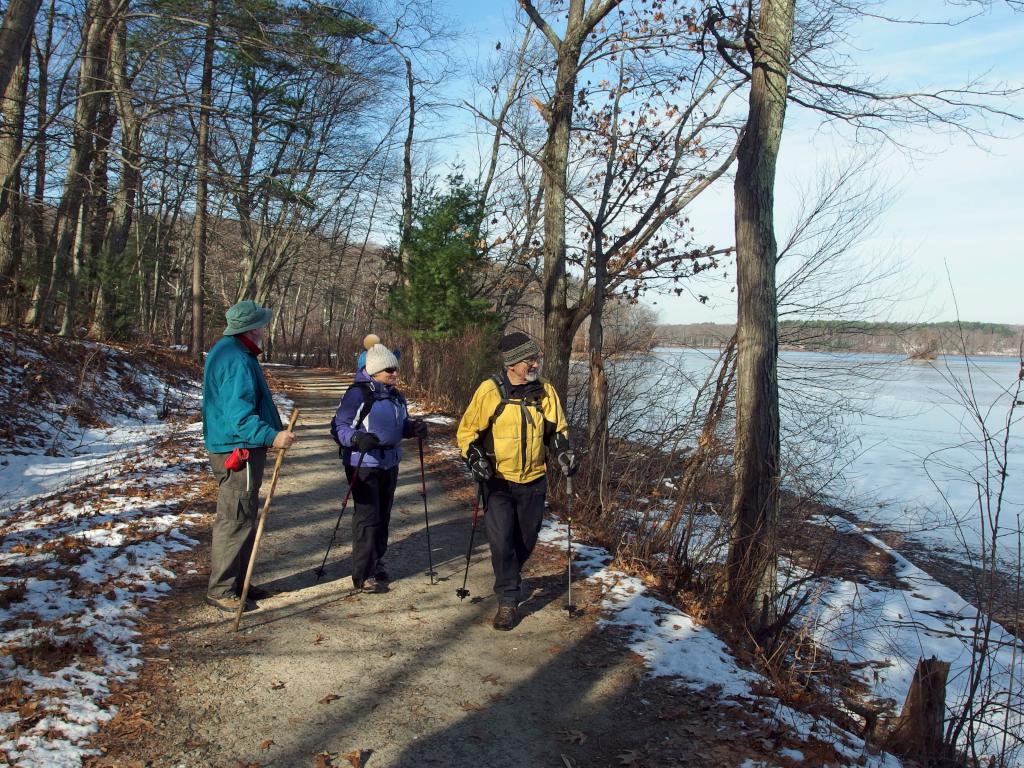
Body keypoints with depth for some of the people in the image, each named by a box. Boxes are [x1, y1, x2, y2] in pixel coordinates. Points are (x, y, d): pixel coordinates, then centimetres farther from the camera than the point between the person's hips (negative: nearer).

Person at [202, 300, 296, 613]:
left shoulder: (224, 351, 14)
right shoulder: (238, 362, -21)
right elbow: (240, 415, -29)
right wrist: (272, 436, -38)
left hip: (235, 450, 11)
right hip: (238, 451, -11)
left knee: (245, 517, 18)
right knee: (234, 520, -3)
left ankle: (237, 581, 29)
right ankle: (221, 590, 6)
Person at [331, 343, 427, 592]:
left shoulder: (394, 395, 11)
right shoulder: (358, 393, -14)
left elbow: (400, 425, 21)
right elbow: (339, 426, -16)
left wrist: (413, 427, -1)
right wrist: (357, 438, -34)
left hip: (389, 463, 8)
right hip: (364, 465, -8)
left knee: (383, 515, 16)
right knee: (367, 517, -7)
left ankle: (376, 562, 33)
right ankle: (363, 575, 1)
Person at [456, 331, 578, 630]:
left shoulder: (545, 391, -3)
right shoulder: (490, 391, -13)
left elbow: (557, 428, 9)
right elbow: (467, 430, -4)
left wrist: (563, 451, -10)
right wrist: (474, 457, -20)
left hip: (533, 482, 3)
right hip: (497, 482, -3)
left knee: (526, 540, 16)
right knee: (501, 541, -8)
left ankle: (509, 579, 44)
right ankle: (508, 600, 8)